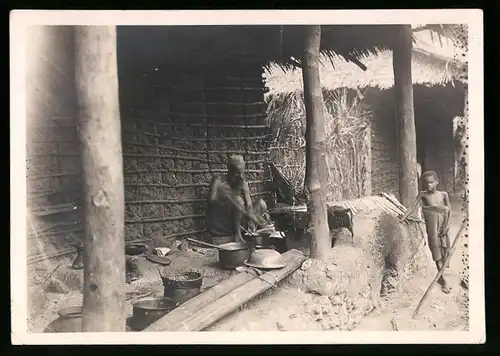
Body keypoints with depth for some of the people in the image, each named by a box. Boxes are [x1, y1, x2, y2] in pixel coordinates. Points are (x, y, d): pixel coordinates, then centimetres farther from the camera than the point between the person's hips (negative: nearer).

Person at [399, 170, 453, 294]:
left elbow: (449, 211, 1)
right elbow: (413, 208, -5)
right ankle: (444, 280, 4)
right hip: (432, 228, -1)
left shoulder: (443, 194, -1)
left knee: (444, 251, 7)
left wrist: (448, 226, -8)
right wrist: (401, 219, -13)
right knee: (437, 253, 0)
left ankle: (441, 276, 26)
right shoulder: (423, 195, -2)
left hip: (443, 227, 1)